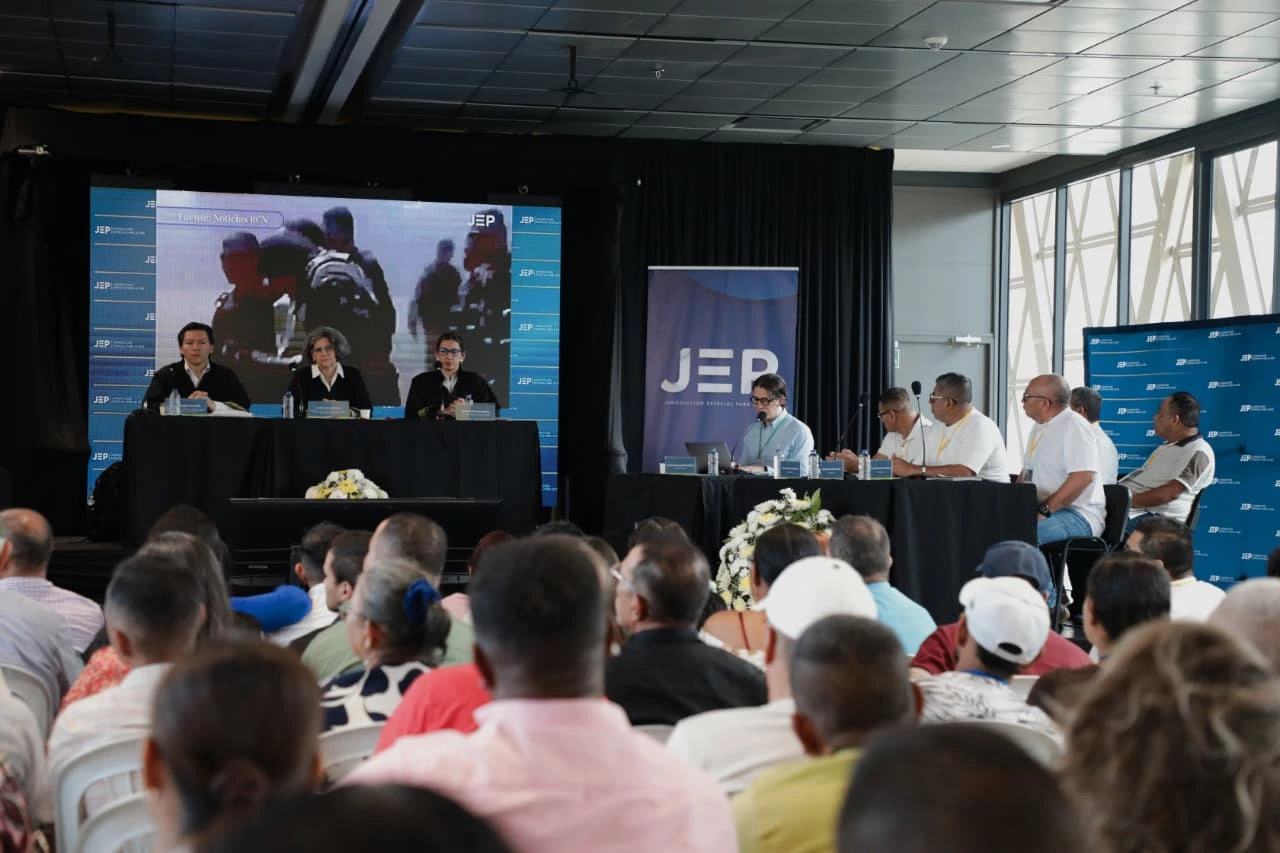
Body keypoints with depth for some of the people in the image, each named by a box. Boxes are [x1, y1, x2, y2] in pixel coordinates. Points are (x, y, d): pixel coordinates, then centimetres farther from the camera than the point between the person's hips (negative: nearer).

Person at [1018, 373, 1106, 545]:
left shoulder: (1074, 427, -12)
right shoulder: (1039, 427, 18)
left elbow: (1083, 477, -22)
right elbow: (1027, 470, 26)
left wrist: (1044, 510, -21)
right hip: (1040, 510, 9)